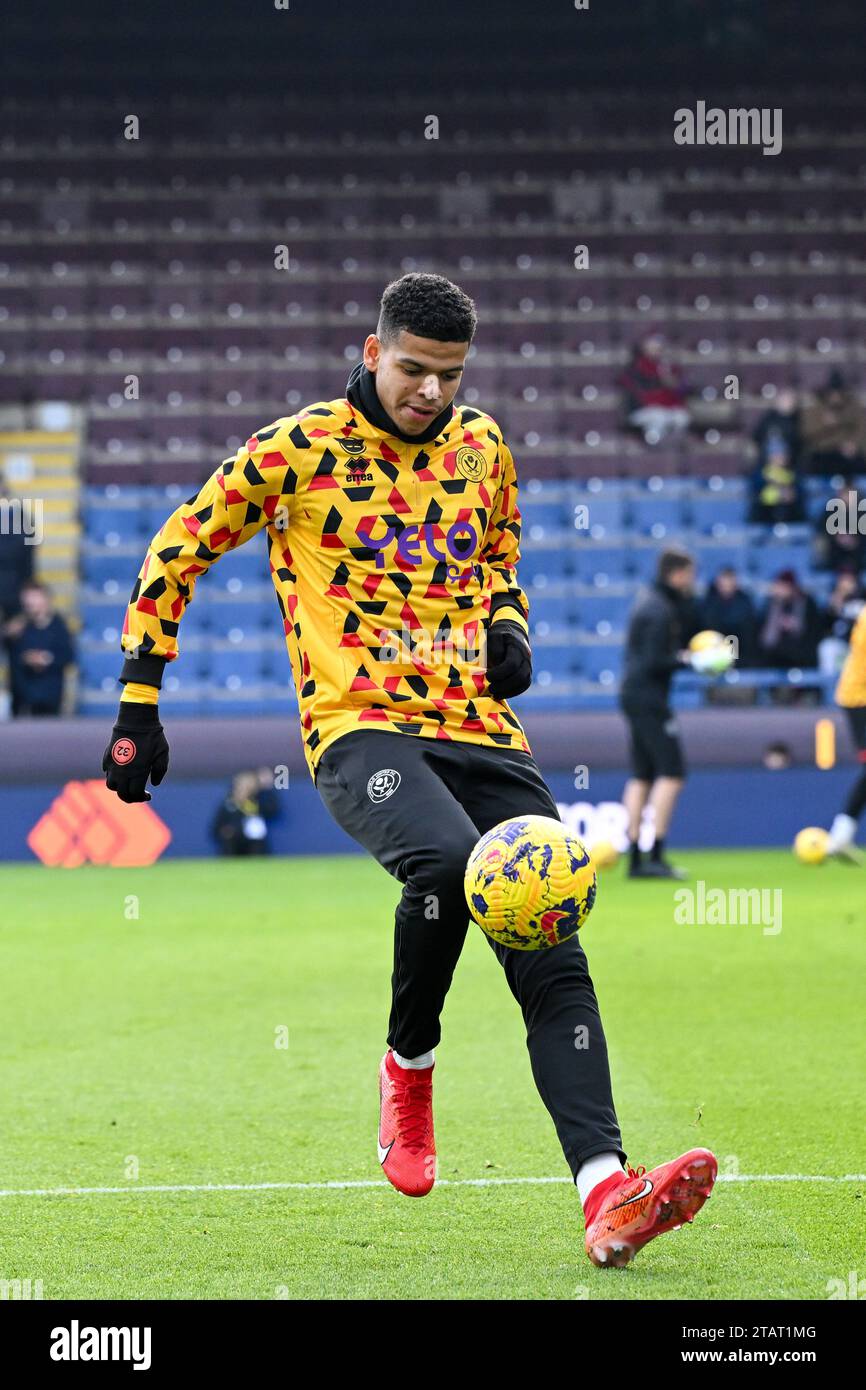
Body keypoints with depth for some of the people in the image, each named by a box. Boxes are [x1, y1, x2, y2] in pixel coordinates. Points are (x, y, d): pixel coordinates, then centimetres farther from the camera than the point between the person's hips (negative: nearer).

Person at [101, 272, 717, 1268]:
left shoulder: (482, 447, 14)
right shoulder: (298, 449, 0)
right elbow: (177, 555, 7)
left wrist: (505, 623, 9)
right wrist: (137, 709, 5)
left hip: (482, 730, 5)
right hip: (358, 728, -5)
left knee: (552, 959, -11)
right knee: (448, 858, -36)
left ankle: (606, 1196, -19)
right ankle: (408, 1070, -9)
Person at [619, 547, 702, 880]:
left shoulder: (650, 603, 16)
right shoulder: (660, 611, -15)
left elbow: (690, 632, 18)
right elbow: (653, 662, -20)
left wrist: (688, 600, 10)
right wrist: (686, 660, -12)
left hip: (633, 694, 10)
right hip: (649, 696, -10)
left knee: (642, 776, 11)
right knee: (672, 772, -10)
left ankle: (635, 858, 10)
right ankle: (656, 857, -14)